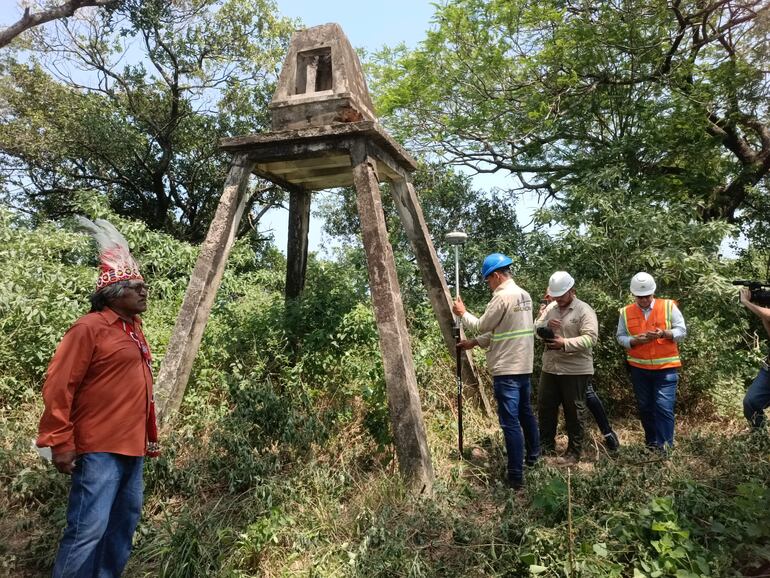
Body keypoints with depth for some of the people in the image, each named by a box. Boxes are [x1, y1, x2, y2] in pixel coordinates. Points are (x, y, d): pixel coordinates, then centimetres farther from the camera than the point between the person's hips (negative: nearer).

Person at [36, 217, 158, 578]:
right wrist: (60, 443, -15)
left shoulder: (134, 329, 13)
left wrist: (150, 436, 19)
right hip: (99, 449, -8)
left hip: (132, 446, 8)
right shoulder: (90, 328, -12)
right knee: (89, 529, -4)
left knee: (125, 520, 16)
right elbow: (57, 387, -14)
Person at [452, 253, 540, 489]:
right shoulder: (524, 295, 12)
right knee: (525, 413, 24)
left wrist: (463, 313, 9)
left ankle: (516, 477, -1)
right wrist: (474, 343, 16)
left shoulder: (502, 297, -17)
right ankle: (533, 455, 41)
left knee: (510, 422, -5)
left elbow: (482, 326, -7)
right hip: (524, 365, 9)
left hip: (506, 369, -9)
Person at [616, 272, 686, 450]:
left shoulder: (669, 306, -2)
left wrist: (664, 333, -20)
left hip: (666, 368, -2)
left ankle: (664, 448, 1)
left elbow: (682, 331, -1)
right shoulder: (626, 312, 2)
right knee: (645, 408, 13)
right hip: (639, 368, 3)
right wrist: (635, 340, -16)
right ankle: (651, 444, 28)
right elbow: (620, 337, 4)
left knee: (664, 408, -7)